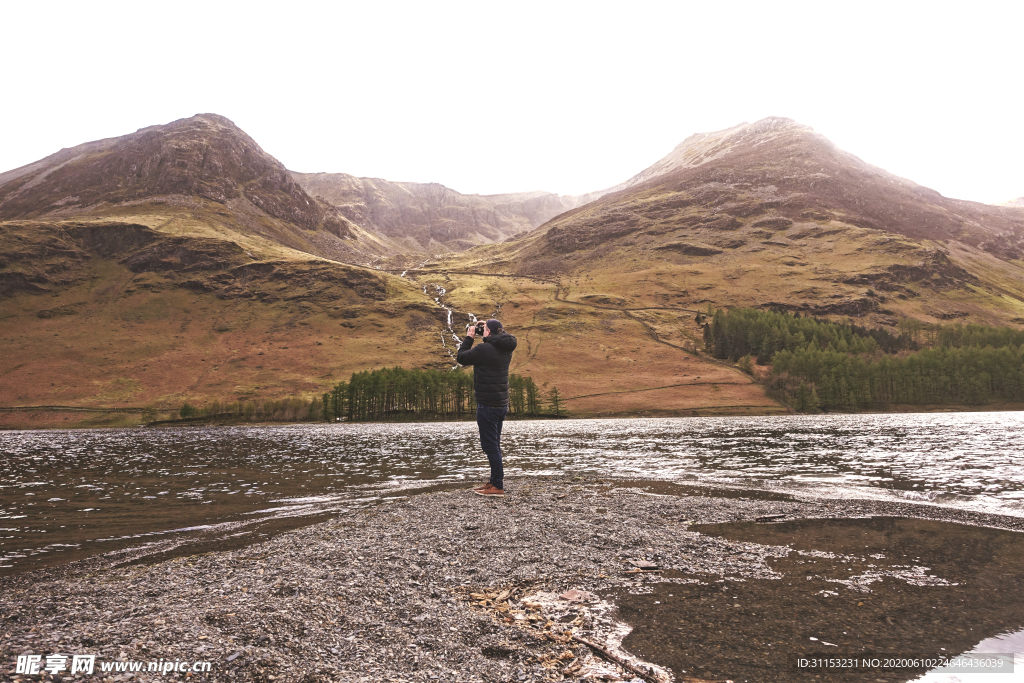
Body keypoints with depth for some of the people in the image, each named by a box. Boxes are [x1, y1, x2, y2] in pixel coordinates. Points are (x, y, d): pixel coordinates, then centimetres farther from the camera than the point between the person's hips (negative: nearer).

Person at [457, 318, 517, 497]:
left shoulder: (484, 349, -18)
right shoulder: (506, 350, 6)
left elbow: (461, 357, -6)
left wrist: (469, 338, 5)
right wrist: (486, 338, 15)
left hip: (487, 405, -9)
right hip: (502, 404, 9)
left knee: (490, 445, -3)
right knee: (494, 445, 17)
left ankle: (498, 487, -1)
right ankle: (494, 481, 26)